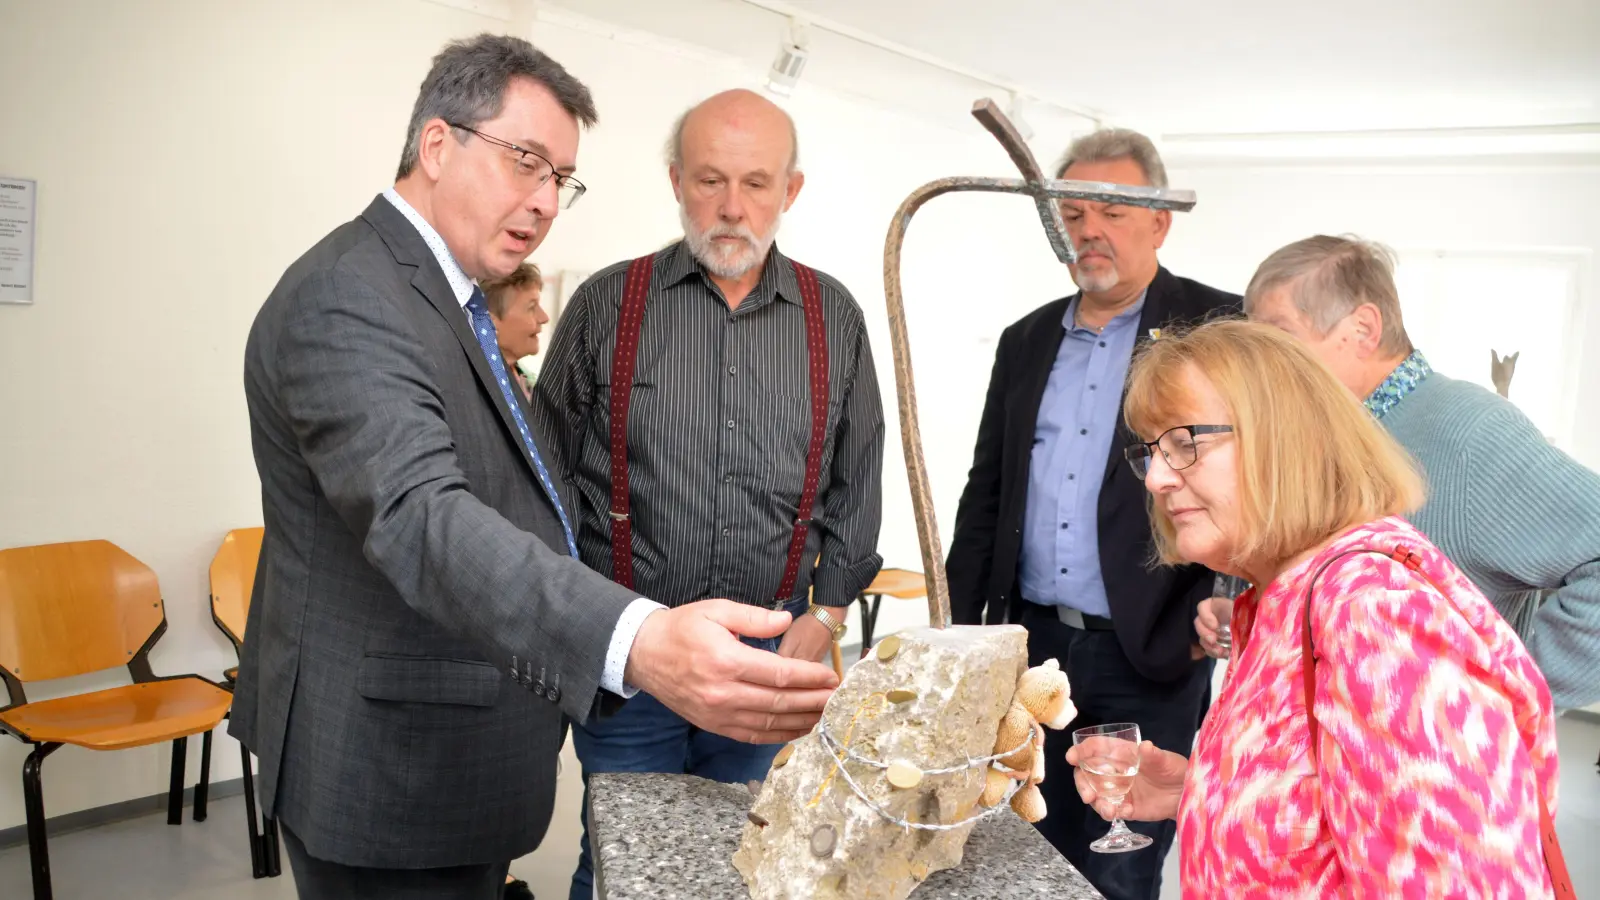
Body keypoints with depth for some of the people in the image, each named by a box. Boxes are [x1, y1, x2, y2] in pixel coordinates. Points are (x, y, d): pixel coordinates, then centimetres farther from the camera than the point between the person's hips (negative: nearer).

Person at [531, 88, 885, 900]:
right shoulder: (607, 304, -3)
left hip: (771, 651, 2)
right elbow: (548, 470, 2)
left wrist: (827, 613, 2)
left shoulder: (834, 318, 3)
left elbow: (857, 480, 8)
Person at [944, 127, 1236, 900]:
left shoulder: (1218, 329, -4)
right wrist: (956, 628, 10)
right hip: (1034, 642, 5)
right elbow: (985, 494, 13)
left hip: (1149, 660, -5)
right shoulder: (1027, 341, 11)